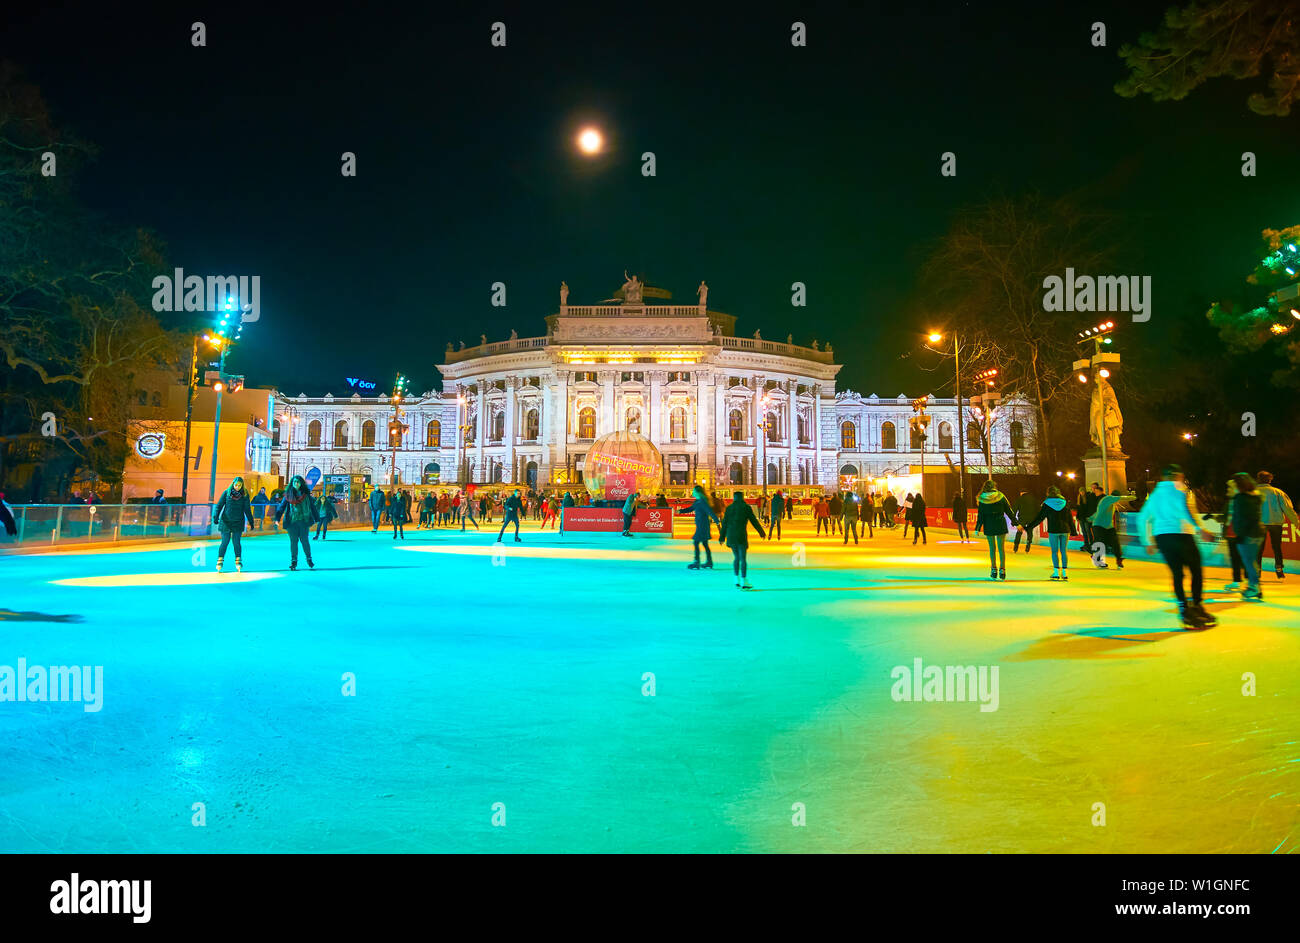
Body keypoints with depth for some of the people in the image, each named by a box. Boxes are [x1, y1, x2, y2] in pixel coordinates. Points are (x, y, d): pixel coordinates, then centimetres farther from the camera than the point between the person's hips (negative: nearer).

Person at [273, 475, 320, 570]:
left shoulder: (306, 494, 8)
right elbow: (282, 506, 2)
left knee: (304, 540, -2)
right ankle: (293, 561, 11)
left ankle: (309, 559, 14)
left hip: (304, 520, 0)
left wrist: (315, 519, 11)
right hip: (292, 521, 0)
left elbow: (312, 506, 12)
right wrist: (277, 518, -10)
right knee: (293, 541, 2)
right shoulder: (288, 494, 7)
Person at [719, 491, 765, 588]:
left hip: (731, 536, 4)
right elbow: (754, 521, 1)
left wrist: (723, 537, 12)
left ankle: (737, 580, 13)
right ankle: (744, 582, -3)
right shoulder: (746, 507, -2)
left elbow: (725, 523, 7)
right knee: (743, 559, -1)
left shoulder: (729, 508, 8)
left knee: (736, 558, 16)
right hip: (741, 536, -4)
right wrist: (761, 532, 13)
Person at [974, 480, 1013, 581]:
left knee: (992, 548, 11)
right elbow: (1008, 511, 0)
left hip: (988, 526, 0)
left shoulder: (982, 500, -4)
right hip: (1000, 524, 0)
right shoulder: (1001, 497, -5)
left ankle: (993, 570, 12)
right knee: (1001, 548, 6)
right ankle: (1002, 570, 6)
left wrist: (977, 528, 3)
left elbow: (980, 515, -3)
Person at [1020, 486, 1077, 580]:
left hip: (1053, 530, -3)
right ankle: (1064, 573, 8)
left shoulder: (1046, 504, -2)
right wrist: (1072, 531, 16)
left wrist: (1027, 527, 5)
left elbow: (1039, 518, -1)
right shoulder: (1064, 503, 6)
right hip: (1065, 530, 3)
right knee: (1063, 551, 8)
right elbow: (1070, 518, 9)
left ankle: (1056, 572, 0)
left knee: (1054, 551, 4)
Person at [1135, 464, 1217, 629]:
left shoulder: (1155, 493, 21)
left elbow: (1143, 518, 22)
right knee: (1196, 570, 8)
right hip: (1180, 534, -5)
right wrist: (1199, 528, -20)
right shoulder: (1178, 487, 4)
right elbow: (1183, 506, -17)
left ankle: (1184, 610, -2)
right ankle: (1196, 605, 5)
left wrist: (1148, 542, 27)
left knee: (1177, 574, 6)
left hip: (1160, 535, 5)